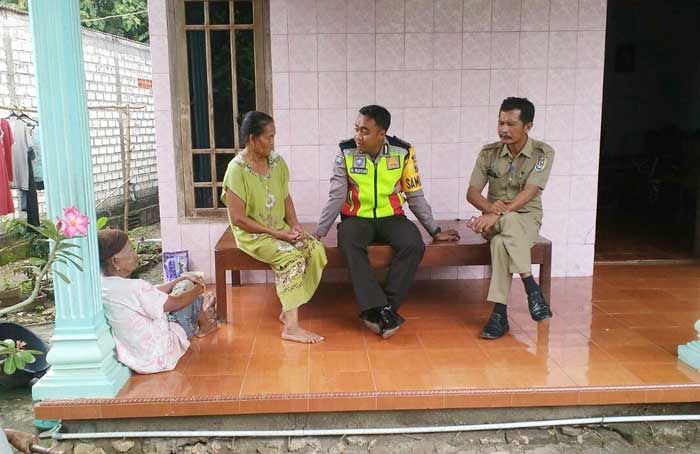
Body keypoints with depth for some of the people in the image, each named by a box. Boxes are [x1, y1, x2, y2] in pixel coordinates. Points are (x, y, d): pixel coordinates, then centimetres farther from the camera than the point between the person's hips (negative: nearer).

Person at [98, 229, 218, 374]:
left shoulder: (102, 286, -4)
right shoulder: (134, 287, -32)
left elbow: (154, 293, 7)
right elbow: (176, 303, -16)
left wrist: (183, 279, 10)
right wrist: (197, 290, 3)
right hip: (159, 356, -8)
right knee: (194, 298, 10)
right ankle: (204, 327, 40)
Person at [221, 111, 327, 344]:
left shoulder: (277, 162, 4)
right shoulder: (237, 169, -16)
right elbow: (238, 218, -17)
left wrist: (294, 225, -6)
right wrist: (274, 233, -18)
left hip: (281, 229, 7)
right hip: (252, 234, -6)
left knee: (317, 250, -16)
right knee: (291, 257, -30)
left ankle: (289, 309, -5)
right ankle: (291, 327, -24)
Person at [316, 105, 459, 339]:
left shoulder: (402, 152, -6)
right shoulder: (346, 152, -7)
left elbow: (415, 196, 2)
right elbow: (336, 197, -4)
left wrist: (435, 231, 3)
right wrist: (319, 233, -9)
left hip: (391, 216, 1)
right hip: (357, 217, -1)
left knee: (414, 245, -28)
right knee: (349, 243, -34)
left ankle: (378, 310, -20)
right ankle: (381, 309, -31)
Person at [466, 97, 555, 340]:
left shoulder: (543, 153, -8)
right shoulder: (488, 153, 0)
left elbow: (529, 193, -19)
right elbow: (472, 193, -3)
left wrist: (500, 213, -33)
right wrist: (490, 208, -24)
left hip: (527, 217, -2)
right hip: (495, 219, 2)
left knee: (501, 243, -38)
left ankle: (500, 313, -33)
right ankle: (532, 288, -31)